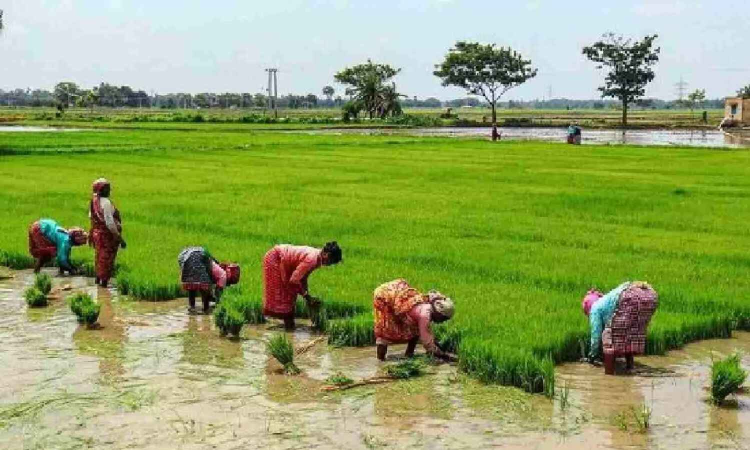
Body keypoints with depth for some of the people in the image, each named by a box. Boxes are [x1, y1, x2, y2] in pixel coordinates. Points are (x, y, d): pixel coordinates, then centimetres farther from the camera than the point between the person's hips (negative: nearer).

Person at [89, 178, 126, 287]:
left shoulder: (94, 201, 3)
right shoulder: (106, 202, -24)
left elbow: (90, 216, 16)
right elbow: (109, 222, -26)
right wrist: (119, 238, -21)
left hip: (97, 232, 8)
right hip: (107, 234, -8)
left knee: (100, 257, 22)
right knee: (107, 258, 4)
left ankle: (98, 278, 34)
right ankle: (104, 281, 10)